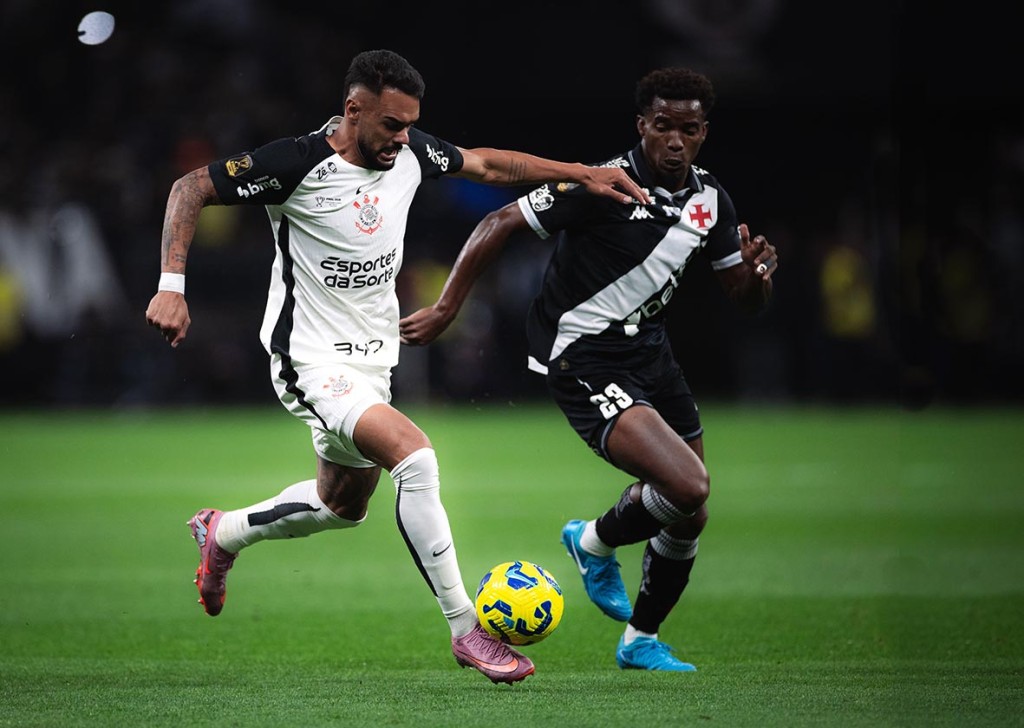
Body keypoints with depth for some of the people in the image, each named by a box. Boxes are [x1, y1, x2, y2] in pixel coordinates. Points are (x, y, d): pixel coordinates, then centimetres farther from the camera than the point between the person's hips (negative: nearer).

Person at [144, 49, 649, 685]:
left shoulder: (410, 153, -3)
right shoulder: (298, 164, -21)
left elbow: (487, 164, 14)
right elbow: (191, 189, -15)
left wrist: (583, 173, 9)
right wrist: (172, 286, -24)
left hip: (372, 360, 8)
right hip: (312, 362, -8)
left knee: (344, 505, 23)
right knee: (414, 455, -27)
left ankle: (223, 535, 49)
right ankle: (466, 629, -21)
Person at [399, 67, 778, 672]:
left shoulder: (711, 199, 2)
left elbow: (748, 301, 9)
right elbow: (500, 224, -16)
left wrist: (757, 273, -15)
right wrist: (445, 310, -16)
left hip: (648, 349, 8)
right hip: (584, 359, -8)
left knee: (688, 518, 10)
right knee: (689, 487, -23)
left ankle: (641, 642, 34)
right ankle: (595, 541, 9)